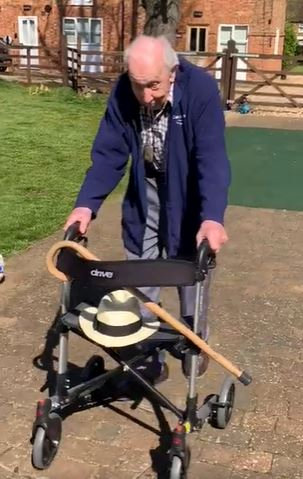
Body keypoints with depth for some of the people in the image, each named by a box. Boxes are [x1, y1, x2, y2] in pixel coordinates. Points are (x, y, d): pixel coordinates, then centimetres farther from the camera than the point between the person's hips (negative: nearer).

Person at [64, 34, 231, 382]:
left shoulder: (201, 88, -29)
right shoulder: (123, 92, -19)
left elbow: (211, 156, -34)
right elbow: (109, 152, -15)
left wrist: (212, 217, -46)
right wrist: (86, 204, -27)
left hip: (188, 193, -2)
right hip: (145, 191, 3)